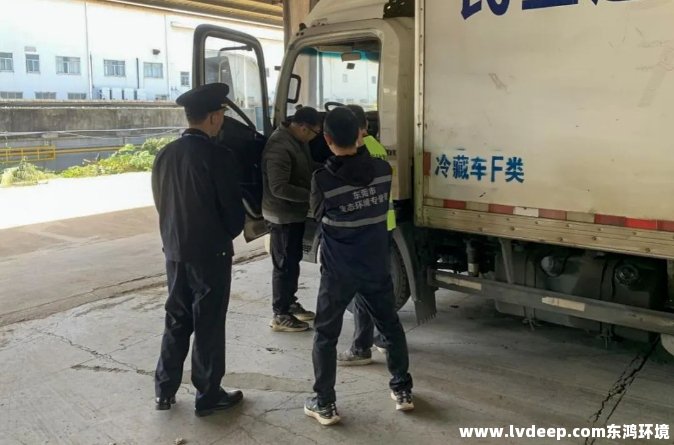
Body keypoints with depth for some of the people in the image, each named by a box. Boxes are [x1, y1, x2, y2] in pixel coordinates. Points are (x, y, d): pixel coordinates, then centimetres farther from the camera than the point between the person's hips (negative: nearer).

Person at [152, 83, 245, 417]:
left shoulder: (165, 154, 2)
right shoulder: (217, 156, -17)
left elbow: (161, 202, 10)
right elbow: (233, 208, -12)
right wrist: (229, 234, 8)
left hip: (174, 251, 6)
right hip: (210, 252, -6)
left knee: (176, 321, 17)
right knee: (209, 325, 5)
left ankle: (164, 391, 25)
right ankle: (208, 395, 17)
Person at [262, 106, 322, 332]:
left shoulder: (298, 140, 6)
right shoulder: (279, 147, -25)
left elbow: (306, 170, 20)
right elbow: (279, 188, -29)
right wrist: (311, 195, -26)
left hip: (295, 213, 10)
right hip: (283, 216, -10)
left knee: (293, 261, 20)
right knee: (285, 265, 0)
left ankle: (290, 304, 35)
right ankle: (280, 316, 11)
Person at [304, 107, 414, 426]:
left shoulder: (323, 179, -18)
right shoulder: (383, 170, -8)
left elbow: (318, 215, -1)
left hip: (338, 271, -3)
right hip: (377, 267, 4)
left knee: (325, 336, 10)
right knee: (391, 326, 19)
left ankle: (325, 405, 14)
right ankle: (403, 391, 30)